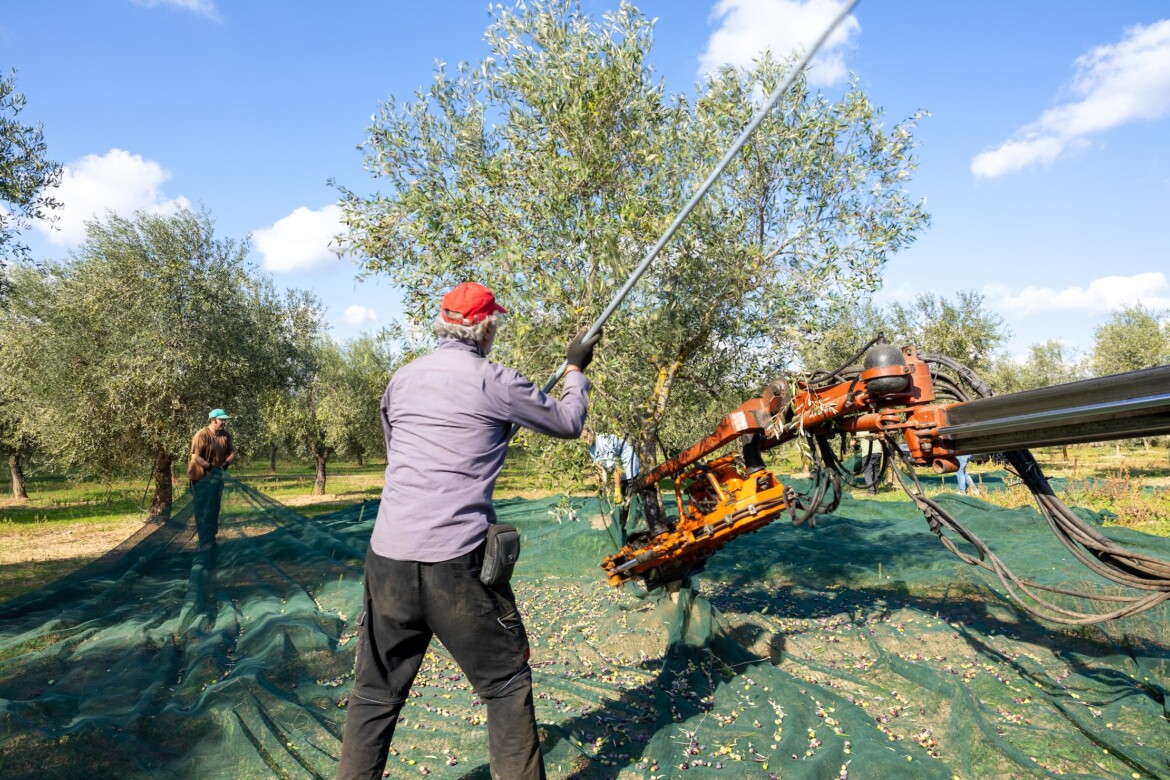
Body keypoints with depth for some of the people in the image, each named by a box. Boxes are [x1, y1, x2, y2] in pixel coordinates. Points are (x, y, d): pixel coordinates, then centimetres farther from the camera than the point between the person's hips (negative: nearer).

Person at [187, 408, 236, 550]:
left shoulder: (226, 435, 1)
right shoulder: (202, 435, -19)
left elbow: (232, 452, 6)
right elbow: (195, 457, -23)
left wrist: (226, 463, -13)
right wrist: (210, 466, -27)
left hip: (217, 477, 7)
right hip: (201, 477, -7)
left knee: (214, 510, 14)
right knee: (203, 511, -5)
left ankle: (211, 540, 25)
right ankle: (205, 544, -2)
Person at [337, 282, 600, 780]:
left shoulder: (402, 379, 10)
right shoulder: (494, 383, -4)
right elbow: (568, 423, 8)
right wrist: (576, 369, 26)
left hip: (388, 557, 5)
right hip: (457, 559, -5)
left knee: (376, 691, 18)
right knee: (506, 682, 13)